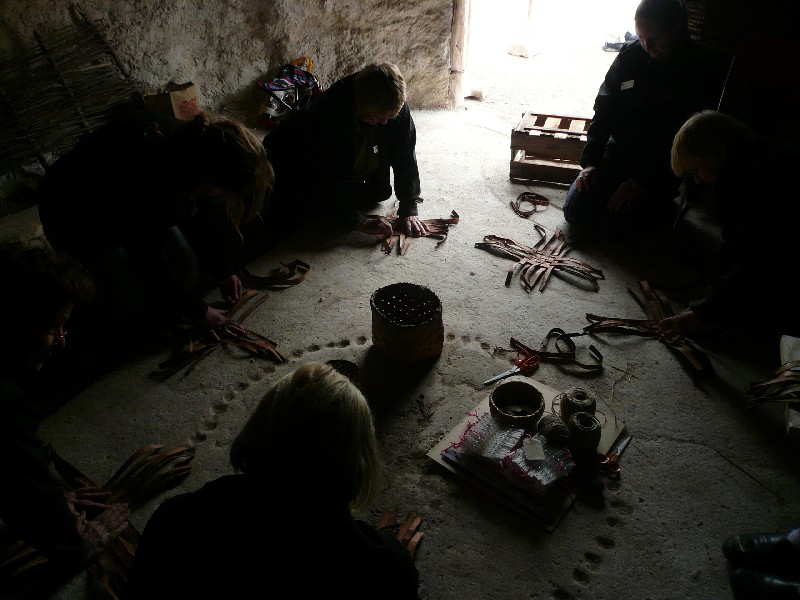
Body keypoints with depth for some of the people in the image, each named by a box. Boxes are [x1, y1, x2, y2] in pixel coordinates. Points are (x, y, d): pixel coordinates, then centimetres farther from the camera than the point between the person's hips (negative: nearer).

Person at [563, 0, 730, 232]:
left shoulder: (704, 70, -13)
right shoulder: (630, 54, -1)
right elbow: (604, 110, 4)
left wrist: (642, 182, -20)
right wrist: (590, 162, -7)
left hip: (663, 167, -4)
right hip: (621, 150, 5)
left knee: (611, 221, -19)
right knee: (576, 212, -8)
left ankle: (663, 207, 12)